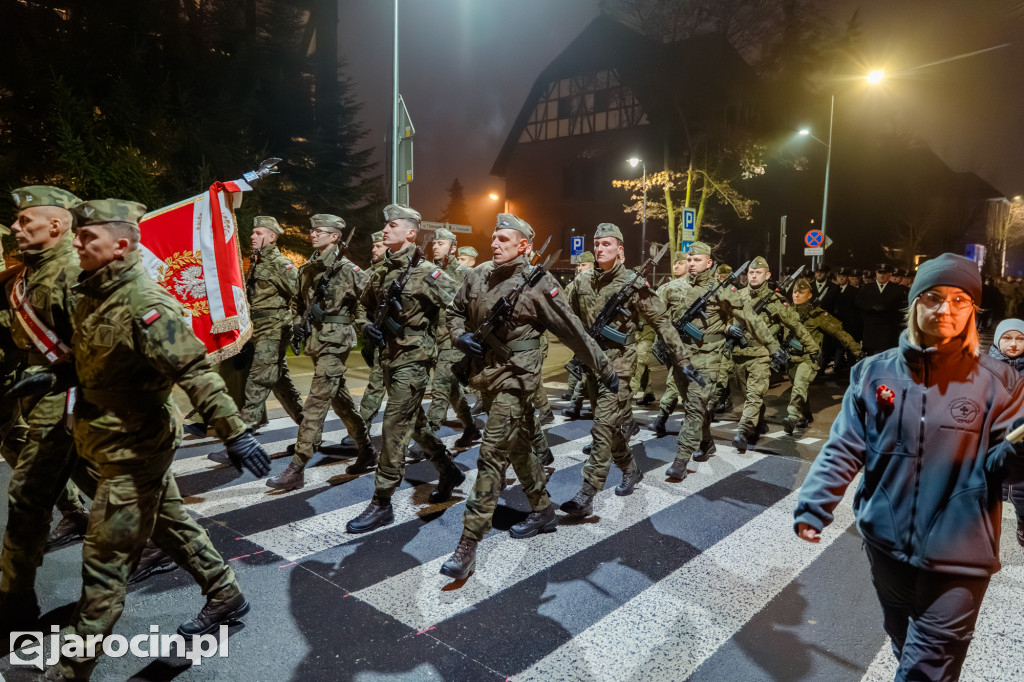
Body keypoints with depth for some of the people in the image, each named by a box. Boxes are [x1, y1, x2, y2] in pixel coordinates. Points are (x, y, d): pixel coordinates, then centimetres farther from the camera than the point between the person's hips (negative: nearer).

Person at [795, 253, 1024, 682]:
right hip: (887, 542, 2)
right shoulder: (875, 373, -3)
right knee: (904, 646, 23)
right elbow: (844, 449, -3)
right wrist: (812, 506, -12)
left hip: (958, 557, -2)